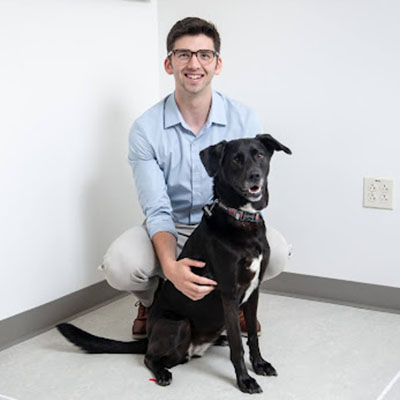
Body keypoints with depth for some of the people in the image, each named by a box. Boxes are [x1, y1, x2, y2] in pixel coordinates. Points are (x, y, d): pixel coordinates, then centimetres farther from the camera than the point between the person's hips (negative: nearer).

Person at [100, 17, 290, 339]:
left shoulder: (244, 121, -11)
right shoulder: (146, 129, -13)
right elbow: (157, 210, -17)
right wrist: (171, 267, -38)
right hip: (170, 231, 0)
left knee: (276, 251, -30)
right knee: (119, 265, -31)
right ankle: (152, 301, 9)